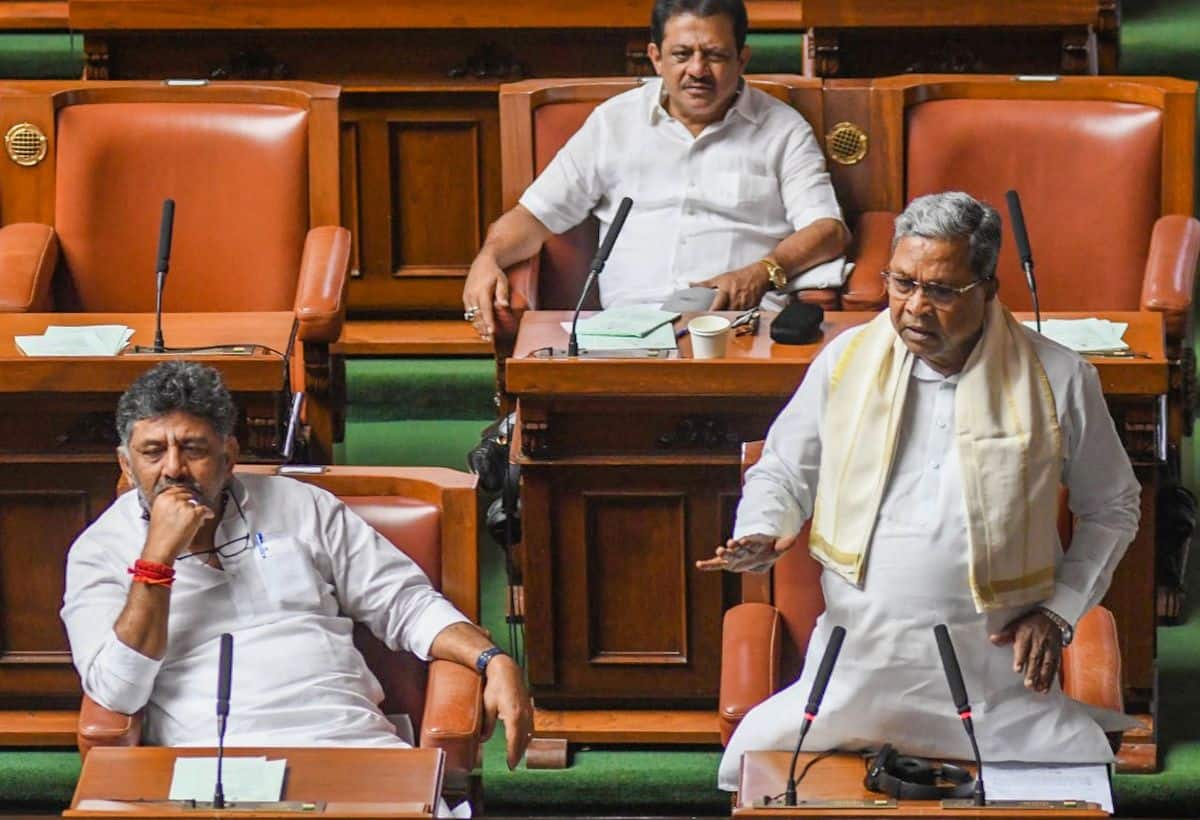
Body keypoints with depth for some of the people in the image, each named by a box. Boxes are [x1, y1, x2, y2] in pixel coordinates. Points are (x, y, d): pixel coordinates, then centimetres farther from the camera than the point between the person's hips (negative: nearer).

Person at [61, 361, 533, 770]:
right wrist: (158, 556, -8)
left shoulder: (297, 507, 18)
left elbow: (405, 604, 21)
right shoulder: (100, 552, 10)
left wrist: (493, 662, 4)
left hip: (350, 742, 2)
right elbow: (117, 692, -4)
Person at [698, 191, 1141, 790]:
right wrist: (763, 535, -5)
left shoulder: (1058, 380, 2)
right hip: (857, 667, 2)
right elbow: (782, 471, 18)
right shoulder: (846, 360, 6)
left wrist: (1057, 611, 2)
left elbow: (1112, 508, 14)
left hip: (999, 680, -1)